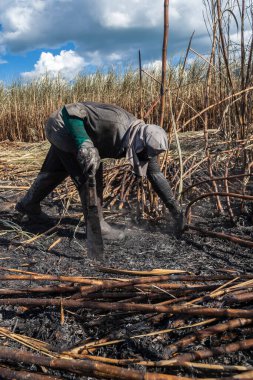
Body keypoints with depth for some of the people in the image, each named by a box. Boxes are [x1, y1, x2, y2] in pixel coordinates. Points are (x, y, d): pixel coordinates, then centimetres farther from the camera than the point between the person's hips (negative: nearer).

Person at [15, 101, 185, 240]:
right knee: (90, 175, -15)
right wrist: (84, 144, -49)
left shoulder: (144, 142, -16)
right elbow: (71, 110, -36)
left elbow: (157, 175, -10)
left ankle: (28, 204, 46)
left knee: (55, 171, 23)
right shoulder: (114, 123, -40)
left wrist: (177, 212, -9)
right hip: (64, 127, -8)